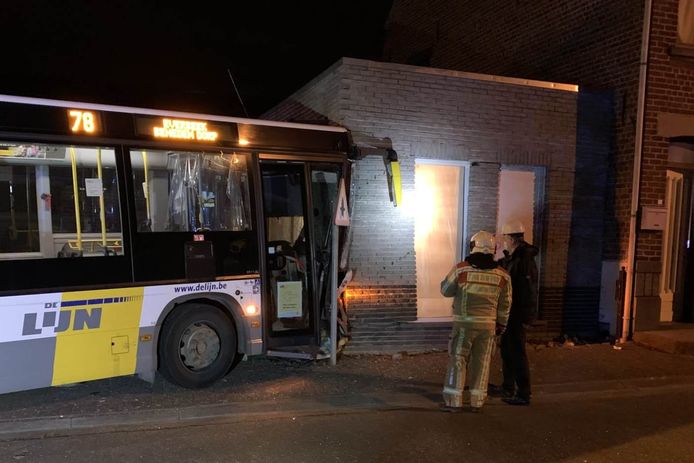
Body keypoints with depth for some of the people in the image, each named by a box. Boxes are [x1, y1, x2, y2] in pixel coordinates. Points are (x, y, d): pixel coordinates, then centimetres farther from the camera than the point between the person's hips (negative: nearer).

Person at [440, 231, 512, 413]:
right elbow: (505, 304, 7)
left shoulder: (461, 269, -9)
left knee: (457, 361, 6)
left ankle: (454, 401, 9)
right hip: (488, 325, 3)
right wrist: (501, 325, 19)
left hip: (464, 323, -2)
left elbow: (446, 290, 3)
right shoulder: (502, 275, 0)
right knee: (481, 363, 12)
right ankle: (477, 402, 18)